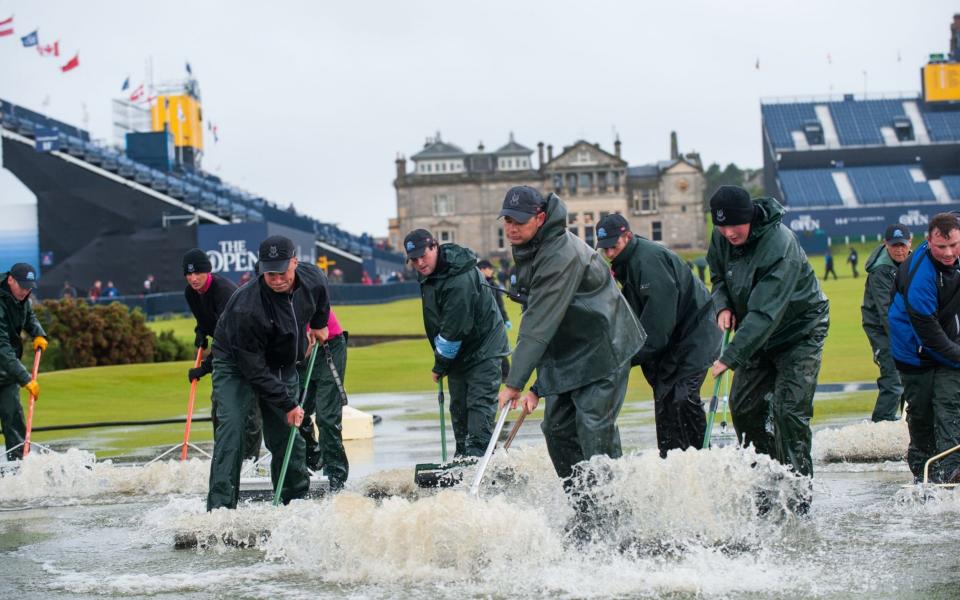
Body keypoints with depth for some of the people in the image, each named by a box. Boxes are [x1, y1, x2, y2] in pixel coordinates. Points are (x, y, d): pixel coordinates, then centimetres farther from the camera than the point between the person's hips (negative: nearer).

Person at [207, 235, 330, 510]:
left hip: (283, 365, 5)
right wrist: (287, 404, -24)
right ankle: (221, 506, -24)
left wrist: (319, 323, 21)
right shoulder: (246, 309, -37)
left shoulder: (312, 278, -19)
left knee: (288, 434, 5)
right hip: (237, 365, -5)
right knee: (231, 427, -22)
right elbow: (254, 370, -29)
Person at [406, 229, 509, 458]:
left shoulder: (460, 280, -28)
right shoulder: (429, 273, 2)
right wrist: (442, 363, 14)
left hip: (483, 348, -9)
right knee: (458, 406, 12)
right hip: (458, 352, 9)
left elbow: (455, 329, -26)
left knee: (480, 404, -14)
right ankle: (462, 455, 20)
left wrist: (440, 366, -17)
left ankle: (478, 455, -20)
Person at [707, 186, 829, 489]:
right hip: (758, 333, 7)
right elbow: (719, 277, 11)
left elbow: (765, 313, -37)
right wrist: (723, 307, -11)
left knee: (789, 410, -15)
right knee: (743, 406, 3)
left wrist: (730, 357, -41)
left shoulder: (780, 245, -32)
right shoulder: (721, 237, -10)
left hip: (799, 330, -7)